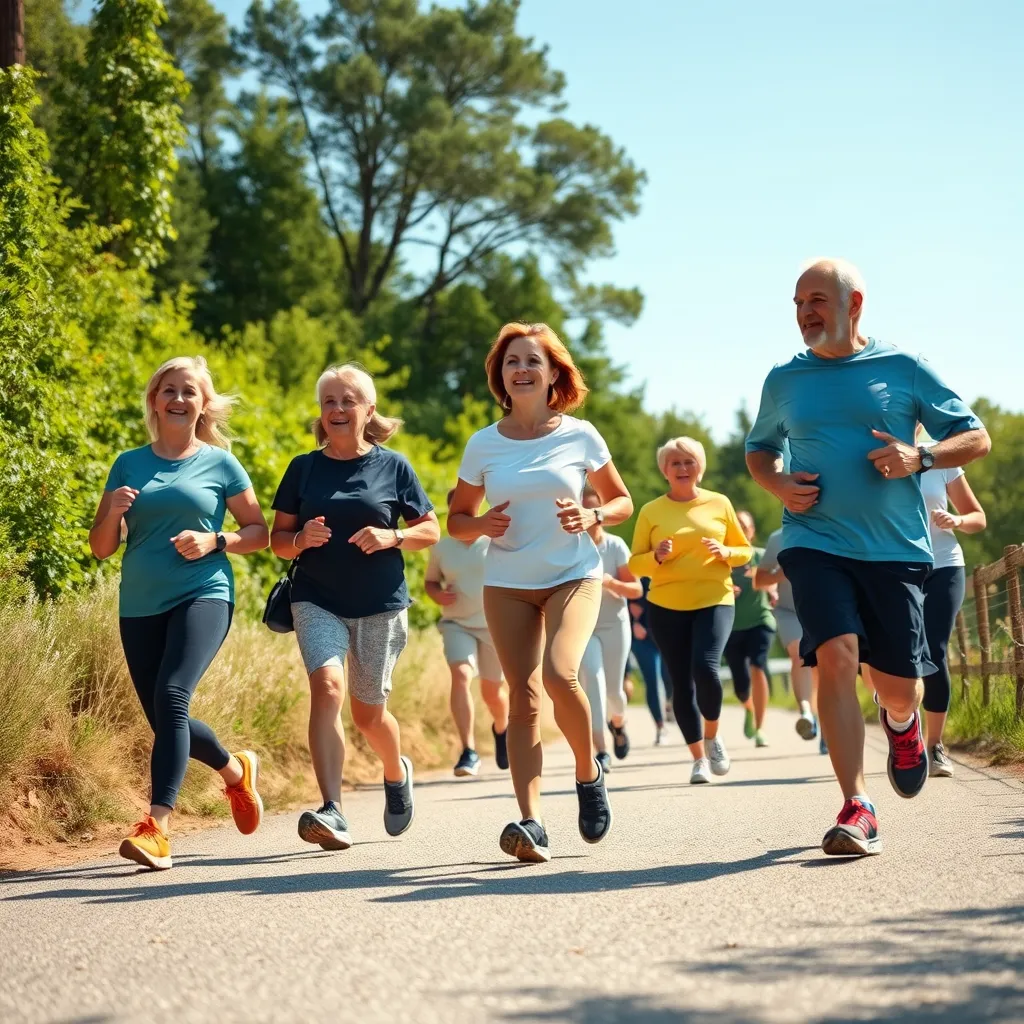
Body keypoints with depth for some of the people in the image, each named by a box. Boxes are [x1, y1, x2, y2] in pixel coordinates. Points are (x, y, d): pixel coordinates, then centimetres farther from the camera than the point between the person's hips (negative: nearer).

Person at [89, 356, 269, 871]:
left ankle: (157, 826, -30)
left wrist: (214, 541, -10)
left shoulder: (220, 463, 5)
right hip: (140, 606, 4)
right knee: (165, 721, 8)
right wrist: (113, 513, -10)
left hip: (203, 595, -4)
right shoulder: (129, 465, 11)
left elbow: (258, 532, 9)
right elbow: (100, 547, 11)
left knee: (172, 696, -26)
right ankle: (236, 770, 38)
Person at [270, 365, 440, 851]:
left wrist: (392, 537, -13)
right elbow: (277, 538, 10)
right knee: (327, 686, -23)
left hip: (381, 605, 0)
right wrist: (302, 538, -13)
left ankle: (397, 773, 43)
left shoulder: (393, 466, 3)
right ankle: (332, 812, -29)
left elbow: (431, 531, 6)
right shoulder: (303, 468, 6)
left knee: (368, 712, 8)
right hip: (317, 600, 0)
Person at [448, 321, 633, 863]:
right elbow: (456, 518, 12)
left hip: (574, 575, -2)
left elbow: (622, 502, 10)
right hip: (507, 584, 2)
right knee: (523, 697, -4)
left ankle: (589, 772, 1)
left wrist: (591, 517, -11)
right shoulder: (483, 444, 3)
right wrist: (481, 525, -10)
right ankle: (531, 823, -7)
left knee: (559, 674, -25)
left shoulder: (579, 435, 0)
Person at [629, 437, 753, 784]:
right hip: (666, 606, 1)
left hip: (715, 600, -1)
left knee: (706, 667, -21)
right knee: (681, 683, 1)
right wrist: (657, 556, -16)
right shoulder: (651, 511, 4)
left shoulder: (719, 504, 6)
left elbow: (744, 550, 13)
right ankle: (699, 758, 13)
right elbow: (635, 564, 5)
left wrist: (725, 553, -8)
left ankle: (712, 736, 5)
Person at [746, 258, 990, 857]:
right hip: (816, 543, 1)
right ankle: (858, 810, -18)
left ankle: (901, 722, 43)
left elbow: (976, 438, 6)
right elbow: (759, 449, 27)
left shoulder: (903, 368, 3)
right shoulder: (785, 381, 9)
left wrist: (919, 458, -14)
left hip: (895, 548, 0)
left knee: (899, 687, 3)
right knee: (836, 657, -21)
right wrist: (778, 485, 4)